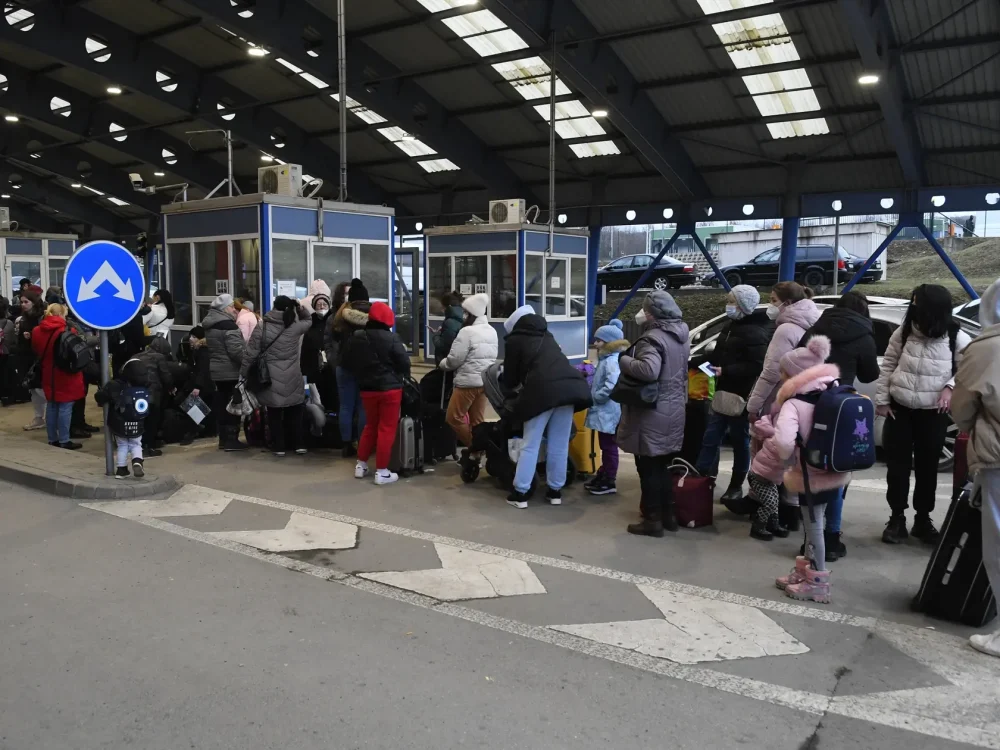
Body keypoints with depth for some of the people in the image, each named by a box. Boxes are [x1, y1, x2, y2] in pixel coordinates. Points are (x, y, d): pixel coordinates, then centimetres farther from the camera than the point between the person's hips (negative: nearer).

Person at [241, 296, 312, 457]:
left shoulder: (262, 327, -6)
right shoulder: (296, 326, -2)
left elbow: (251, 353, -4)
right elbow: (308, 320, 23)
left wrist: (243, 373, 6)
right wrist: (301, 308, 6)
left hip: (271, 379, -1)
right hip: (292, 378, 1)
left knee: (274, 414, 9)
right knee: (295, 412, 13)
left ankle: (279, 447, 12)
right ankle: (299, 445, 15)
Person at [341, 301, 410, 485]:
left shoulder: (355, 337, 2)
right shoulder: (391, 338, -14)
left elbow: (345, 362, 9)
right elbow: (404, 363, -12)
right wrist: (400, 377, 8)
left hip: (367, 389, 5)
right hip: (389, 388, -5)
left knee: (371, 425, 21)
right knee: (387, 428, 1)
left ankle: (361, 465, 24)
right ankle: (381, 472, 2)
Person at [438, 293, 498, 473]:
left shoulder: (467, 331, -15)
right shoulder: (492, 331, 11)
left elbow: (454, 360, -14)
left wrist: (442, 364, 5)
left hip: (468, 382, -8)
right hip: (486, 381, 8)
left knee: (453, 418, 2)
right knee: (477, 420, 12)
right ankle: (477, 451, 13)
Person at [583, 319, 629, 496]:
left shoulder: (612, 361, -19)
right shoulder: (606, 359, 15)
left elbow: (612, 386, -29)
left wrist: (595, 397, -18)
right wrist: (593, 396, 11)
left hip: (609, 412, -11)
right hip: (604, 412, 11)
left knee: (609, 446, -2)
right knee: (605, 446, 19)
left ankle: (609, 482, 6)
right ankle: (603, 476, 30)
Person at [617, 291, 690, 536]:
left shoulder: (652, 338, -19)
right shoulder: (681, 336, 12)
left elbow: (649, 370, -35)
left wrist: (624, 360, -20)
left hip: (652, 415, -9)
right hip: (672, 413, 9)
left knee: (648, 469, 0)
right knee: (662, 467, 18)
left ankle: (653, 519, 6)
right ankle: (668, 515, 25)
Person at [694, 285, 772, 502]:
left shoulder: (755, 333, -15)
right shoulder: (733, 327, 14)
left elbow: (756, 366, -23)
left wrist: (726, 371, -24)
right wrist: (709, 362, 9)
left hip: (740, 397, -8)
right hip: (724, 394, 9)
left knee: (740, 441, 6)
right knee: (710, 439, 6)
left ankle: (736, 487, 17)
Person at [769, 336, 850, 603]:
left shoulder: (793, 404, -20)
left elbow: (784, 442, -34)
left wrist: (786, 456, -13)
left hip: (811, 474, -8)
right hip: (832, 471, 8)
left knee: (814, 525, 5)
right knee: (813, 523, 20)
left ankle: (818, 583, 16)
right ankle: (805, 571, 34)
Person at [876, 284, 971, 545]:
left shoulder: (957, 338, -9)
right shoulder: (904, 332, -3)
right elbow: (888, 364, 3)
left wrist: (950, 387, -18)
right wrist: (882, 399, 1)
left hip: (933, 414, -1)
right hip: (899, 409, 2)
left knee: (927, 467, 8)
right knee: (897, 465, 4)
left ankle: (923, 519, 23)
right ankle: (897, 517, 16)